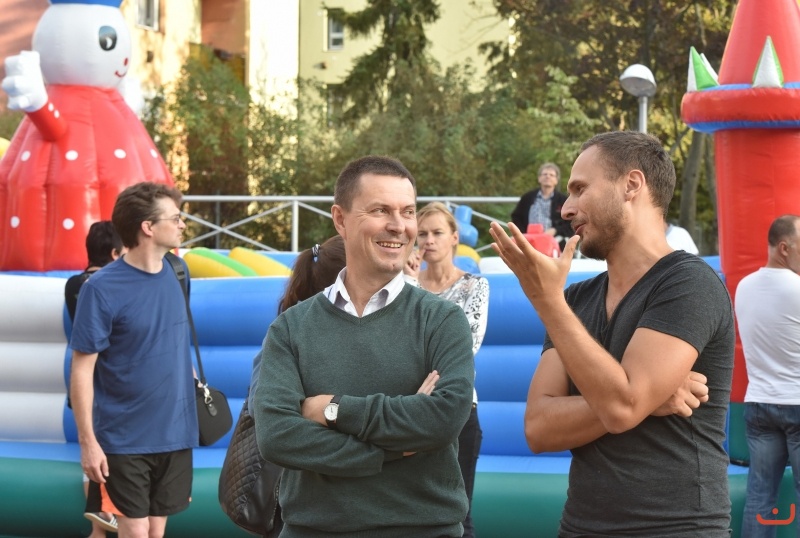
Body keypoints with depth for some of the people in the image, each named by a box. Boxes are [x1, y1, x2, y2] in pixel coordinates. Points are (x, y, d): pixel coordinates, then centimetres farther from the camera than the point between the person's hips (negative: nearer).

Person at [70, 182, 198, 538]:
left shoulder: (173, 274, 4)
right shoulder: (101, 289, -14)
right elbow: (82, 369, -12)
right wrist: (88, 440, -14)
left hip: (175, 432, 5)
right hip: (125, 438, -5)